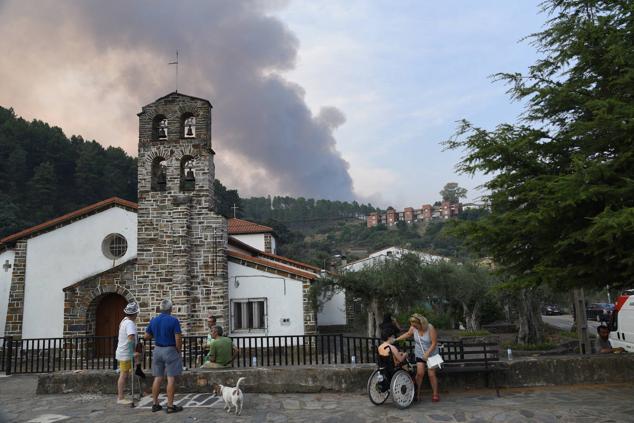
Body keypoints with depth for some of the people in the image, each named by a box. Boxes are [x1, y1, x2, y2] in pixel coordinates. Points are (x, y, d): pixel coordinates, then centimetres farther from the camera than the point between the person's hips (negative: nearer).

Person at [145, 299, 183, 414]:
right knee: (171, 378, -2)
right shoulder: (173, 320, -13)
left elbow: (146, 336, 12)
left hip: (157, 350, 6)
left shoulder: (153, 321, 4)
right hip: (170, 350, -5)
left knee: (157, 378, 12)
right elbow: (178, 338, -16)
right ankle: (170, 406, 0)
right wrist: (179, 350, -2)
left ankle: (155, 404, 16)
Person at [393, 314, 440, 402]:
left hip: (431, 354, -3)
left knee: (431, 374, -5)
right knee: (420, 373, -8)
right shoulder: (413, 328, -11)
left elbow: (434, 343, -20)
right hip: (419, 354, 3)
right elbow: (408, 334, 11)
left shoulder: (430, 328, -23)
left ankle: (435, 394, 9)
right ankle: (417, 392, 7)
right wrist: (396, 339, 9)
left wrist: (427, 354, -24)